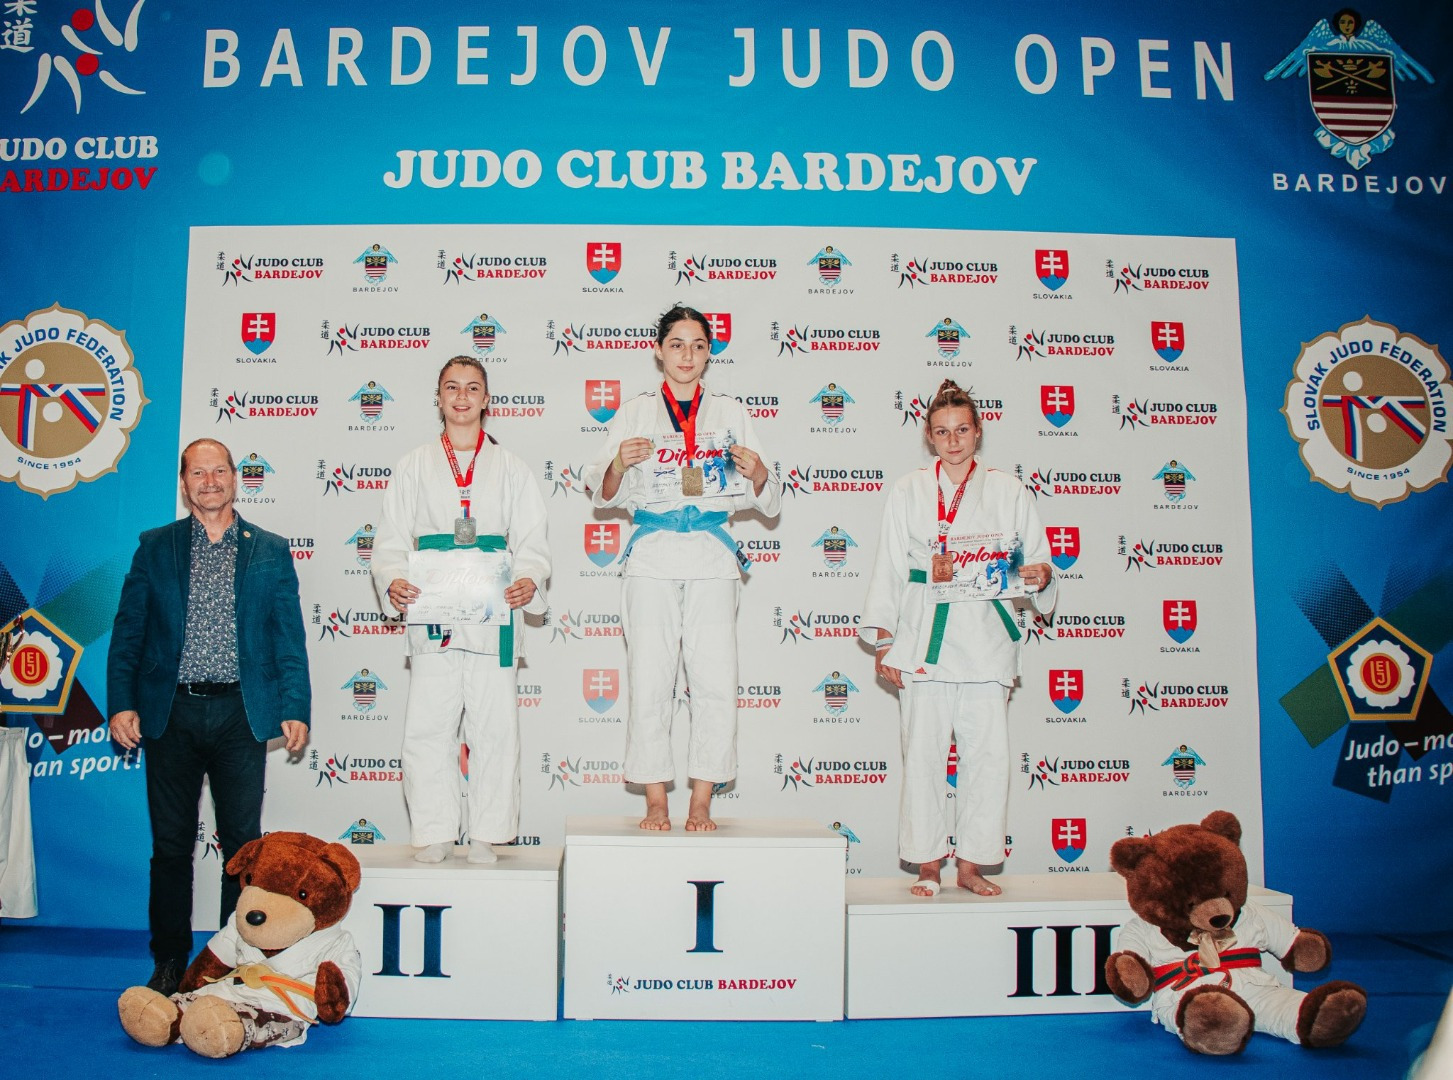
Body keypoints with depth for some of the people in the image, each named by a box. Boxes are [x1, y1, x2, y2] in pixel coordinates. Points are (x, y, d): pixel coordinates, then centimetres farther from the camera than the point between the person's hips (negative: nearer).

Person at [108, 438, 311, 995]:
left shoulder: (270, 550, 6)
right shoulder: (155, 547, 8)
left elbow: (289, 636, 5)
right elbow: (127, 631, 6)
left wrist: (295, 708, -3)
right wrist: (120, 703, -3)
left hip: (241, 713, 0)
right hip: (170, 713, 1)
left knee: (243, 842, 5)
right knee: (171, 844, 8)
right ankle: (169, 963, 22)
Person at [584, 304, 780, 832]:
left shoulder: (730, 412, 13)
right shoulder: (634, 413, 11)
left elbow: (766, 503, 13)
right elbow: (603, 494, 10)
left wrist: (758, 473, -9)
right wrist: (619, 464, -10)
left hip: (712, 559, 1)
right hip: (651, 560, 0)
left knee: (715, 682, -6)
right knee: (650, 682, -4)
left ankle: (701, 803, 6)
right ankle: (655, 802, 7)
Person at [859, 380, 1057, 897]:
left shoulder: (1008, 491, 11)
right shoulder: (908, 492, 9)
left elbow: (1035, 559, 13)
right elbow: (887, 568, 7)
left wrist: (1039, 576, -11)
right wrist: (883, 640, 2)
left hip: (987, 639, 1)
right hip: (924, 641, -1)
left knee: (987, 754, -1)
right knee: (923, 754, -1)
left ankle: (972, 864, 13)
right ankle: (927, 864, 12)